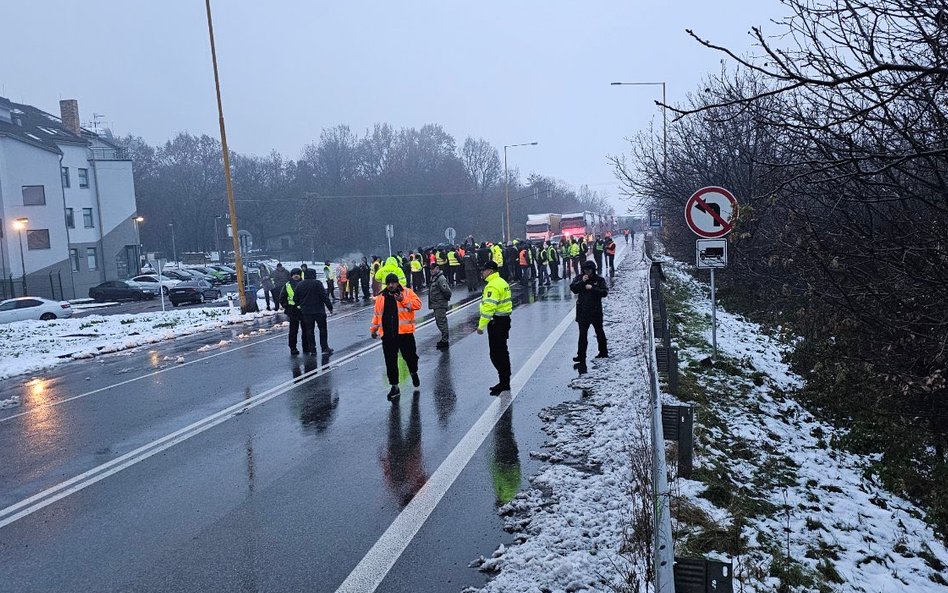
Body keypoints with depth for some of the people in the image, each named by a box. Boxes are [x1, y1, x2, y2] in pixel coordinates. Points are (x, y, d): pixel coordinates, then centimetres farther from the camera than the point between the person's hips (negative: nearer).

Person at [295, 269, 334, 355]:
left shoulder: (299, 285, 5)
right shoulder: (317, 283, -12)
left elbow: (296, 299, 10)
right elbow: (324, 296, -13)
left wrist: (299, 305, 25)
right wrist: (330, 307, -8)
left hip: (306, 312, 4)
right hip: (318, 311, -4)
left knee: (309, 330, 11)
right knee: (322, 329, 5)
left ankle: (312, 349, 11)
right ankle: (325, 348, 2)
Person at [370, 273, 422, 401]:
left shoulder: (407, 292, 1)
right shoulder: (381, 297, 11)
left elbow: (417, 304, -10)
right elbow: (377, 313, 20)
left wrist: (403, 300, -22)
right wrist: (374, 329, 19)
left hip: (404, 332, -3)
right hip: (387, 335, 3)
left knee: (409, 355, 1)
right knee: (390, 361, 4)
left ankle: (414, 372, 35)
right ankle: (394, 387, 14)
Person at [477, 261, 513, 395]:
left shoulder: (493, 286, -19)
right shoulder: (502, 282, 14)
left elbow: (489, 307, -25)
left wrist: (481, 326, -21)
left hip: (496, 322, -11)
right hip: (504, 319, 11)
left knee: (496, 354, -5)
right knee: (502, 352, 17)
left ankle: (504, 383, -2)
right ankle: (505, 382, 25)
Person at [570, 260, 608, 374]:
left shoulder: (599, 279, -3)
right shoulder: (579, 278, 4)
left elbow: (604, 292, -10)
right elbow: (572, 288, -6)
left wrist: (592, 288, -19)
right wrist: (581, 282, -18)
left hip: (596, 310, -1)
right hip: (583, 311, 1)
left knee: (599, 332, 15)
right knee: (582, 334, -2)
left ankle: (603, 351, 29)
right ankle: (581, 356, 1)